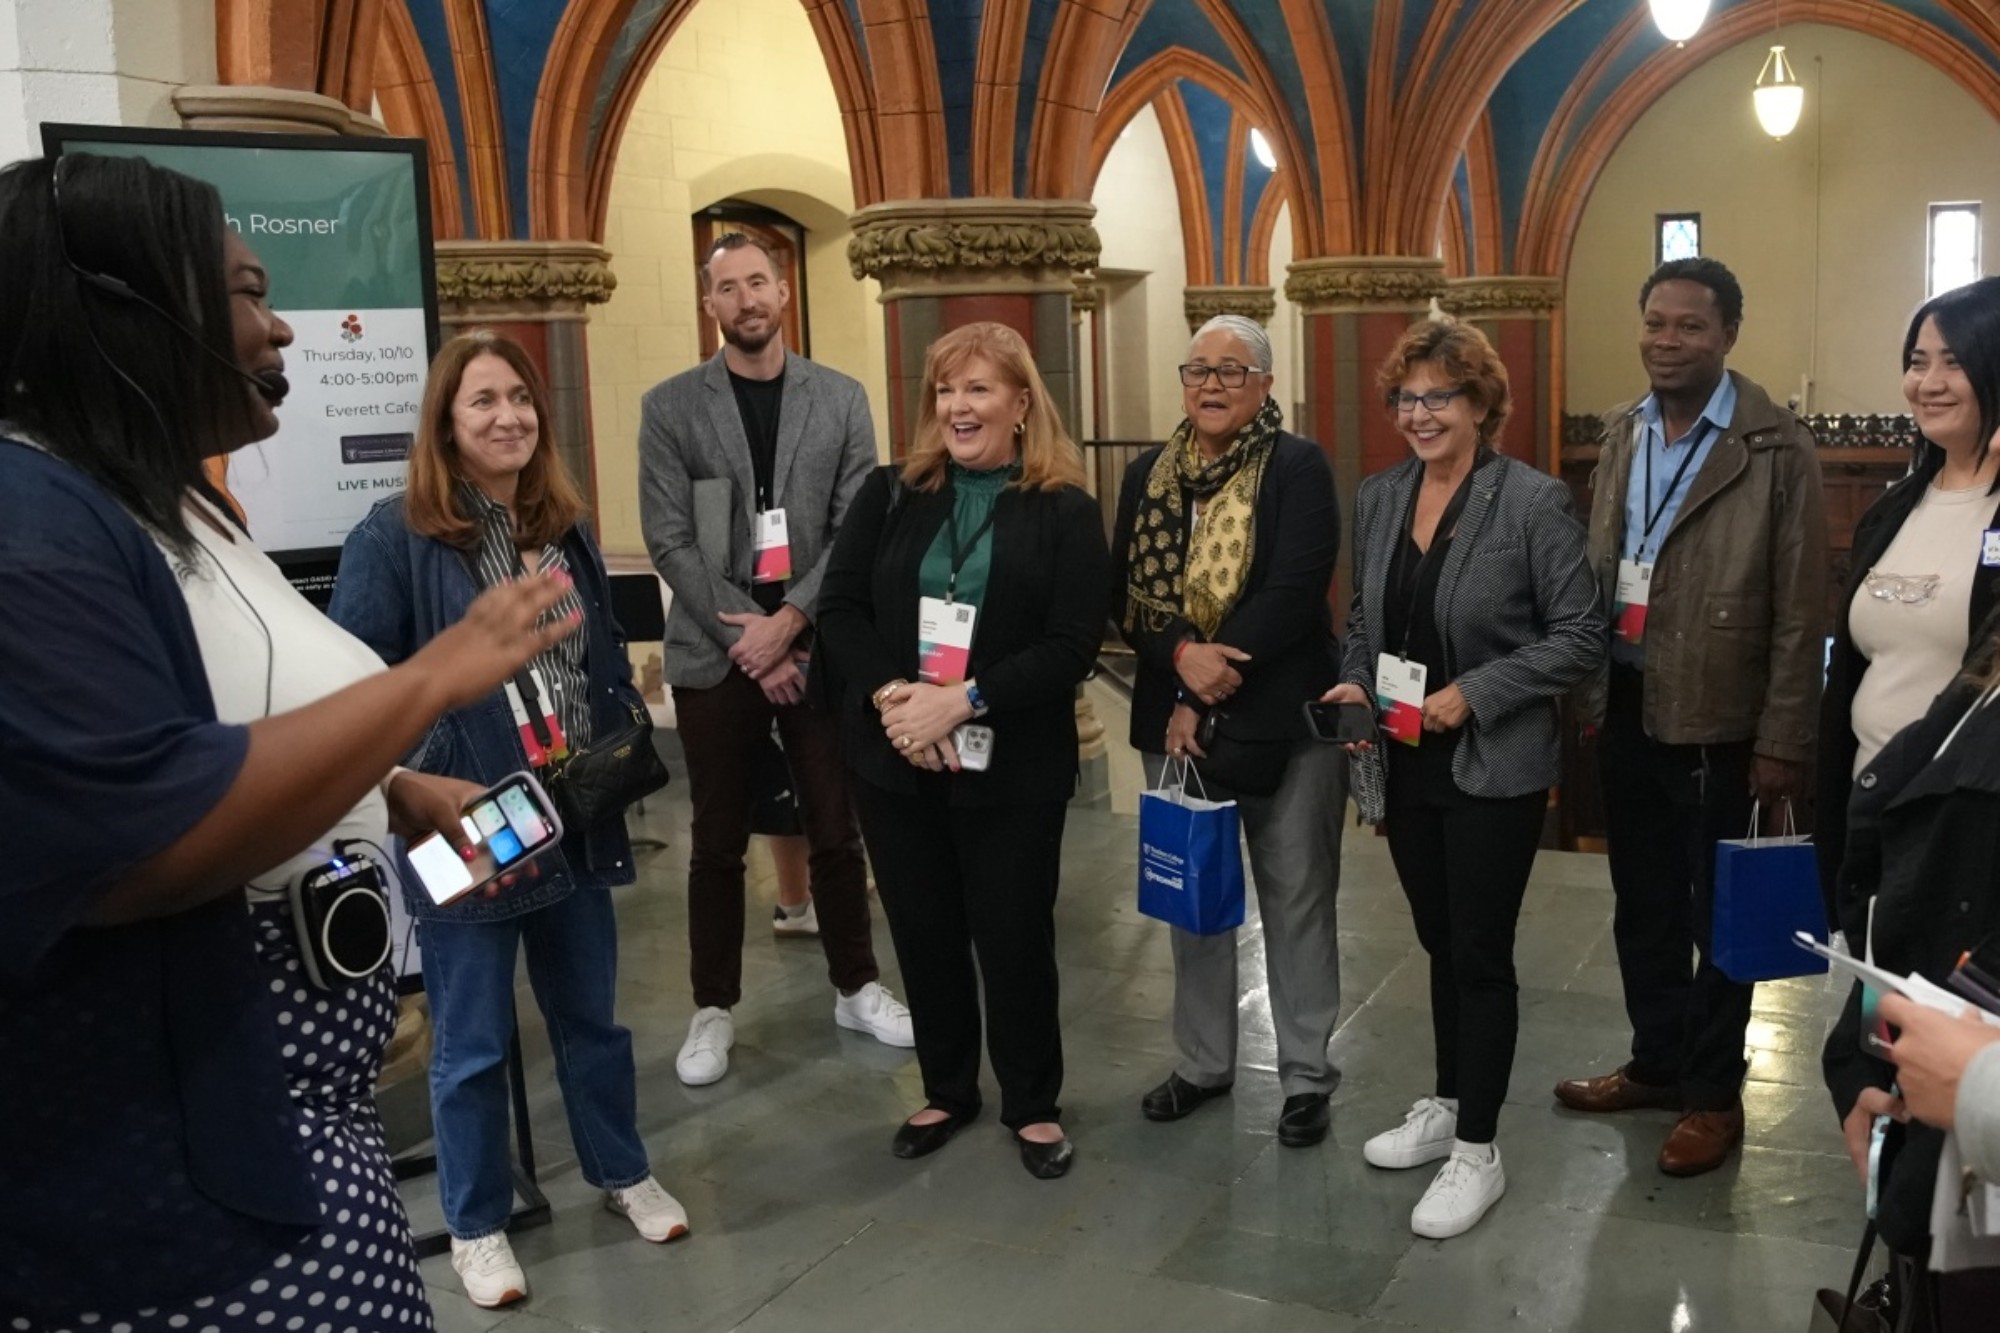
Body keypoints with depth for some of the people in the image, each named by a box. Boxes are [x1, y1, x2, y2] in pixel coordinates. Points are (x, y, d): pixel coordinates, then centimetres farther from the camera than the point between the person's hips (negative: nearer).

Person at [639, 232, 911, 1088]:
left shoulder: (841, 400, 4)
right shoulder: (670, 406, 0)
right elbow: (670, 542, -6)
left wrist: (789, 620, -13)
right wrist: (749, 640, -12)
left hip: (819, 647, 1)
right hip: (717, 652, -1)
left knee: (836, 831, 10)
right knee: (717, 843, 9)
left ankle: (856, 989, 27)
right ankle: (714, 1009, 22)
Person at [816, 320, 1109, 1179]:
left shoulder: (1066, 513, -4)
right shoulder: (889, 496, 5)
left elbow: (1073, 646, -11)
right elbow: (838, 607, 0)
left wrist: (964, 700, -21)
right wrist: (890, 696, -17)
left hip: (1012, 767, -3)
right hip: (894, 759, 3)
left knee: (1015, 936, 7)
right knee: (924, 932, 14)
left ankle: (1033, 1104, 27)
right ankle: (946, 1091, 34)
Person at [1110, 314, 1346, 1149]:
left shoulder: (1298, 468, -7)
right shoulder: (1148, 475, 8)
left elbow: (1296, 592, -17)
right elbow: (1126, 589, 1)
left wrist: (1207, 700, -18)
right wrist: (1182, 655, -19)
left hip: (1284, 719, -4)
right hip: (1173, 715, 5)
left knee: (1296, 900, 6)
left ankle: (1306, 1075, 20)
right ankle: (1203, 1063, 30)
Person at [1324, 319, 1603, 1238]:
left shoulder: (1533, 501, -13)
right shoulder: (1377, 498, 6)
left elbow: (1580, 635, -13)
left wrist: (1472, 694, -19)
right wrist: (1356, 684, -3)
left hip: (1494, 767, -6)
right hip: (1406, 764, 6)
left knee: (1480, 952, 3)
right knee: (1439, 942, 18)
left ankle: (1478, 1151, 16)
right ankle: (1446, 1106, 35)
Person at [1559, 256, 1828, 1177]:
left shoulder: (1777, 448, -12)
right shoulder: (1622, 433, 7)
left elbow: (1800, 612, -12)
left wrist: (1782, 744, -14)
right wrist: (1587, 690, 7)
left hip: (1716, 720, -5)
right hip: (1626, 708, 6)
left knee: (1718, 915, 10)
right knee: (1642, 908, 17)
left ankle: (1714, 1095, 25)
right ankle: (1657, 1063, 35)